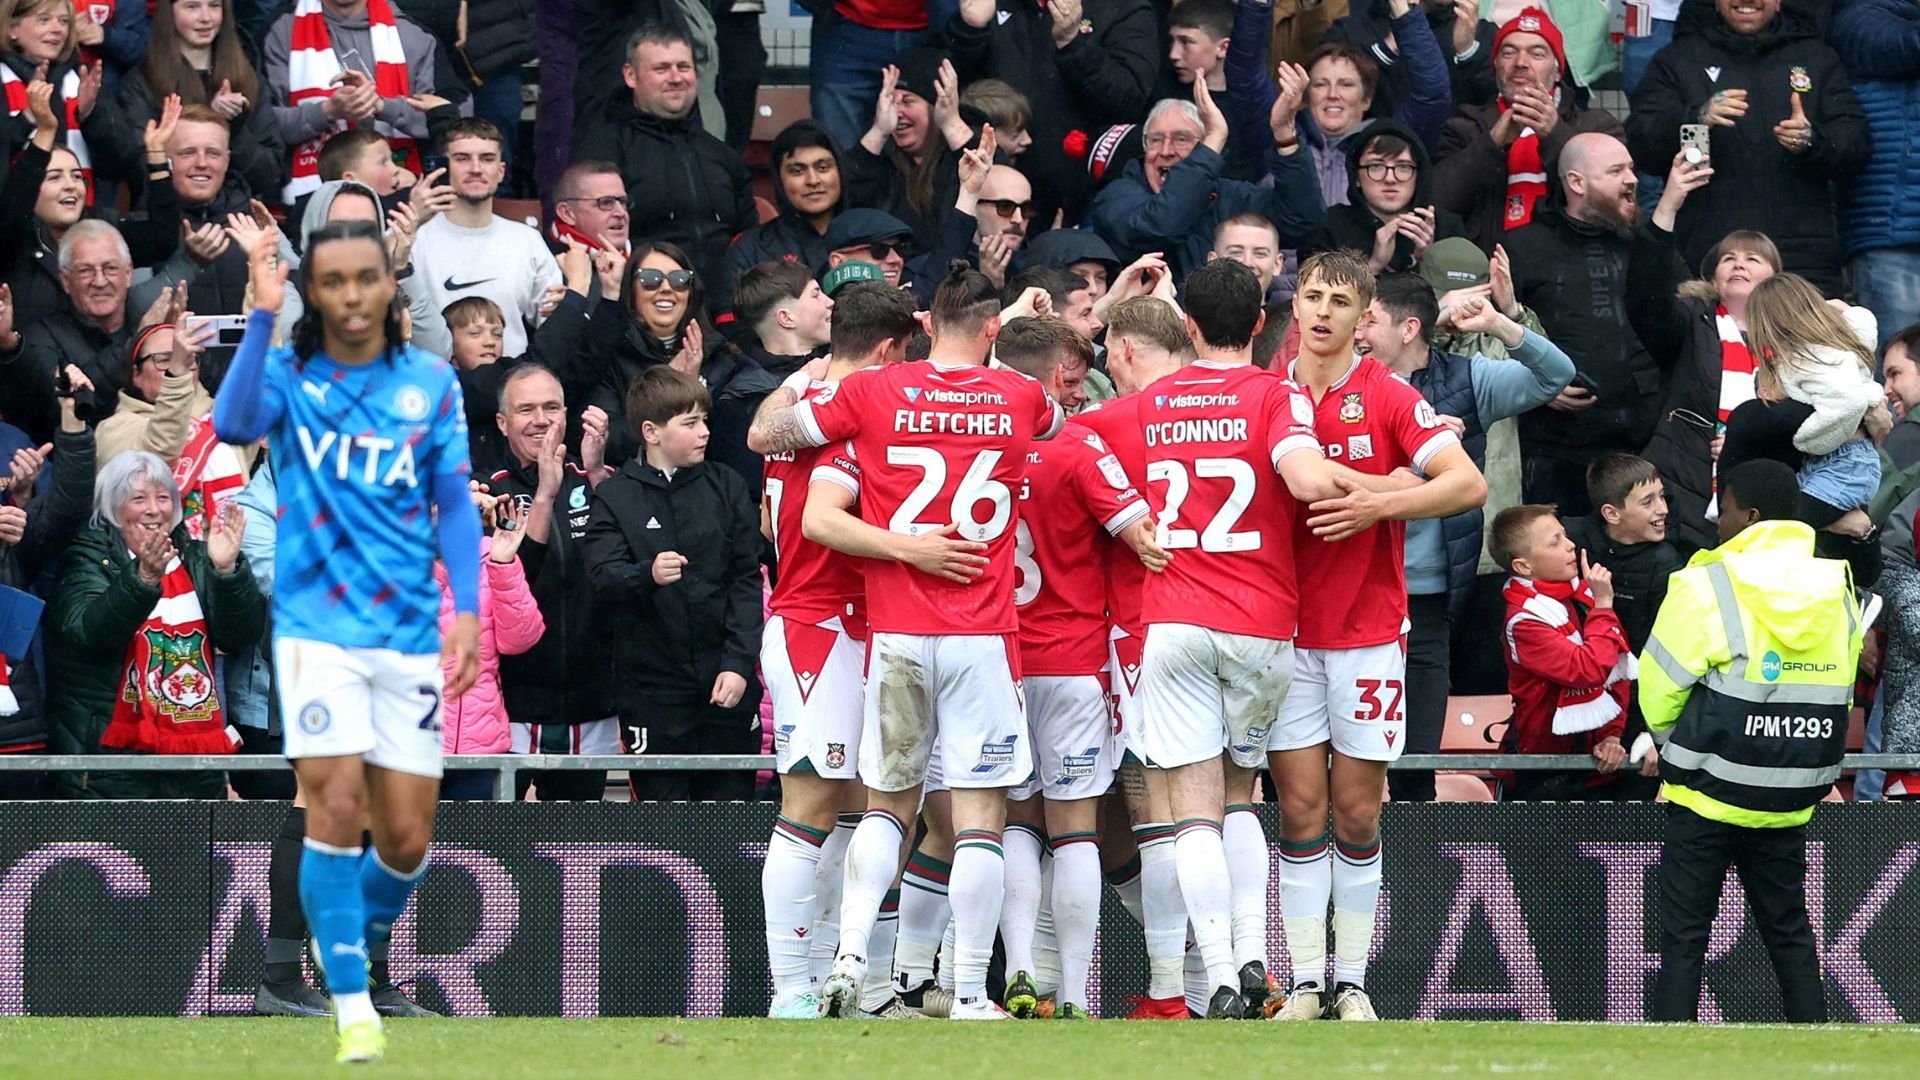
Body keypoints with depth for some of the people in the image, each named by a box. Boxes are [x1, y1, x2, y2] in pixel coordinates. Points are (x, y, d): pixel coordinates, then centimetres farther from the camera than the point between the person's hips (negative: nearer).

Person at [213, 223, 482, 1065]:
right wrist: (261, 314, -25)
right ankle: (352, 1010, -10)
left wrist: (467, 610, -2)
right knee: (337, 806, -16)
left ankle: (357, 950, 31)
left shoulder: (430, 383, 6)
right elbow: (233, 425, -22)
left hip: (408, 638, 2)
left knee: (406, 840, 1)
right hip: (317, 629, -2)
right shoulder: (288, 376, -1)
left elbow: (454, 505, 9)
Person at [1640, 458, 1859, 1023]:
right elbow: (1840, 699, 10)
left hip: (1706, 798, -5)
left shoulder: (1707, 587, -13)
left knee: (1684, 935, 0)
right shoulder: (1837, 593, 4)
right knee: (1789, 933, 14)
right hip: (1790, 802, 5)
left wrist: (1675, 744, 13)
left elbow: (1659, 688, -6)